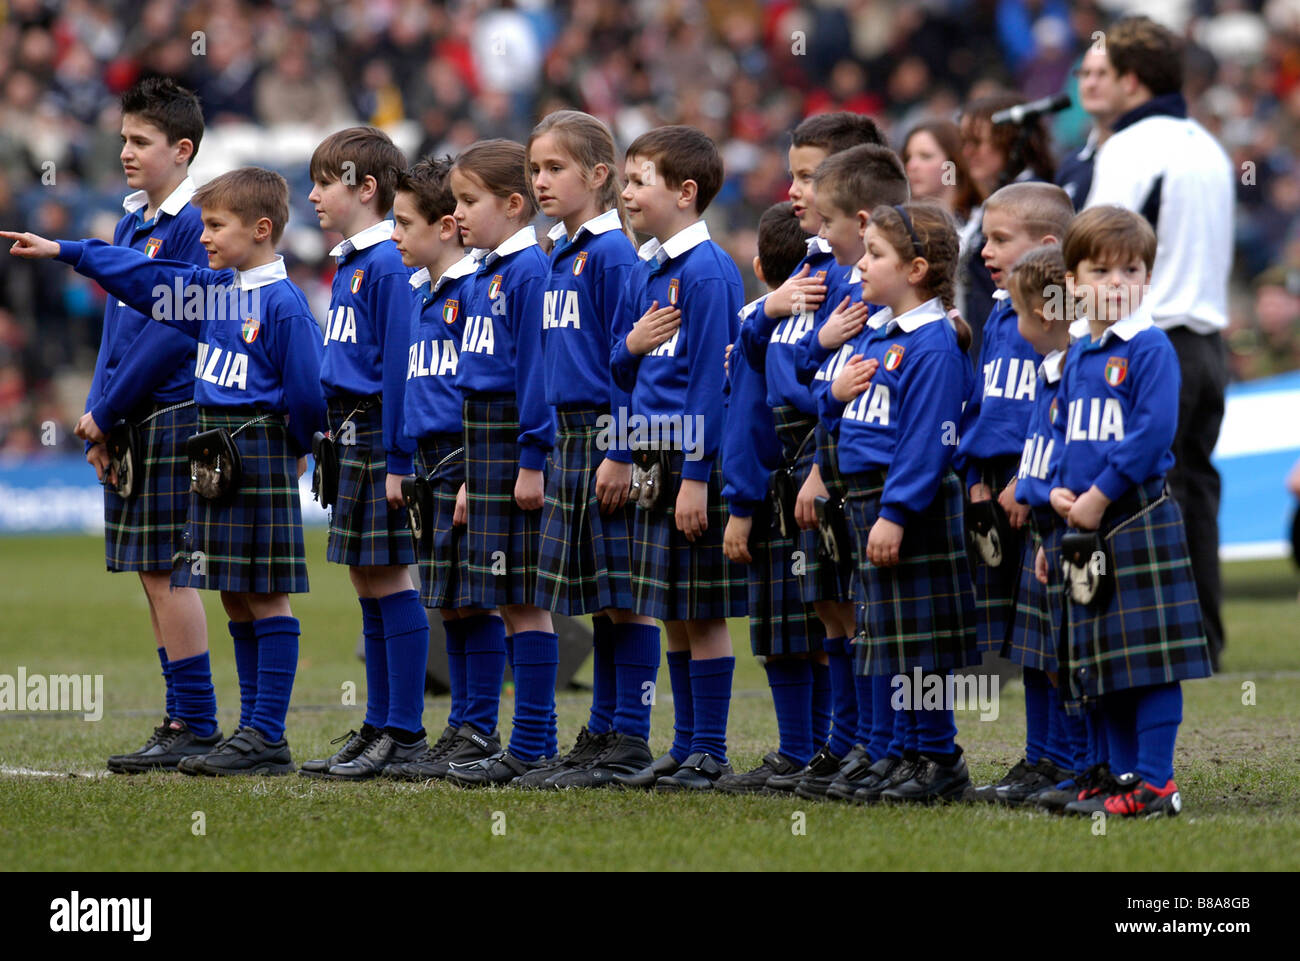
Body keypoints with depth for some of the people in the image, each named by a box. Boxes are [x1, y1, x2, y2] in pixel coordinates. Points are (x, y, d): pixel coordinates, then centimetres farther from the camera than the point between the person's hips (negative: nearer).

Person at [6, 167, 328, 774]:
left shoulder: (284, 303, -13)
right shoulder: (215, 289, 12)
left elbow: (306, 393, -12)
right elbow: (144, 278, 20)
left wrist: (294, 448, 3)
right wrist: (64, 251, 20)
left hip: (260, 452, -9)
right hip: (215, 453, 9)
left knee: (266, 596, -6)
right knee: (236, 598, 9)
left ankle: (268, 737, -5)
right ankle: (254, 729, 13)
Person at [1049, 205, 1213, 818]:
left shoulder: (1150, 349, -9)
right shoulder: (1077, 357, 14)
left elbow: (1152, 432, -17)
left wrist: (1098, 496, -17)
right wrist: (1059, 489, 2)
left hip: (1140, 519, -8)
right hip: (1087, 529, 8)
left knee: (1152, 658, -7)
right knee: (1105, 664, 11)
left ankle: (1155, 783, -7)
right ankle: (1123, 777, 18)